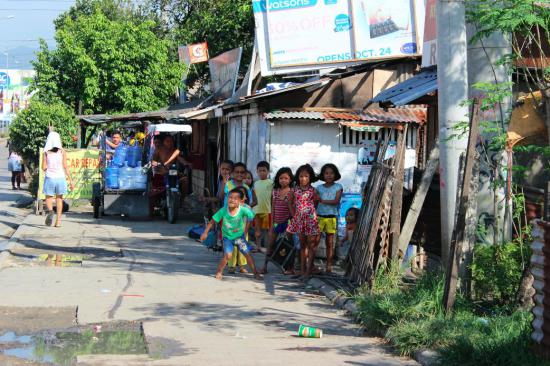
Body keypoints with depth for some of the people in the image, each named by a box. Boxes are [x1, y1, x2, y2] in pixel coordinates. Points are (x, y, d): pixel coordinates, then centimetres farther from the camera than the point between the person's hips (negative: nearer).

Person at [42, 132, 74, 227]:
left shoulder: (46, 152, -2)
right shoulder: (62, 152, -1)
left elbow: (44, 167, -3)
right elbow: (65, 167, -3)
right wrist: (70, 180, 1)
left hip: (50, 177, -1)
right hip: (60, 177, 1)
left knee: (49, 197, 11)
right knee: (59, 198, 14)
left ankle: (50, 211, -20)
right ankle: (58, 220, 11)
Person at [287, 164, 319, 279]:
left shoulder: (312, 191, -5)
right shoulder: (294, 190, 1)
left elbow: (316, 202, 2)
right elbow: (290, 203, 11)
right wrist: (293, 215, 5)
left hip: (310, 219, -3)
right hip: (299, 219, 3)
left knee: (311, 245, -2)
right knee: (302, 244, 12)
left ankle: (308, 270, -1)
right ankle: (302, 269, 17)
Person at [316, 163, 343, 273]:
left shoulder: (338, 187, 3)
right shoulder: (319, 188, 8)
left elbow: (336, 201, -10)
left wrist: (322, 201, -16)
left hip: (331, 217, -1)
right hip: (319, 216, 1)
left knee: (330, 242, 4)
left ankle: (329, 266, 8)